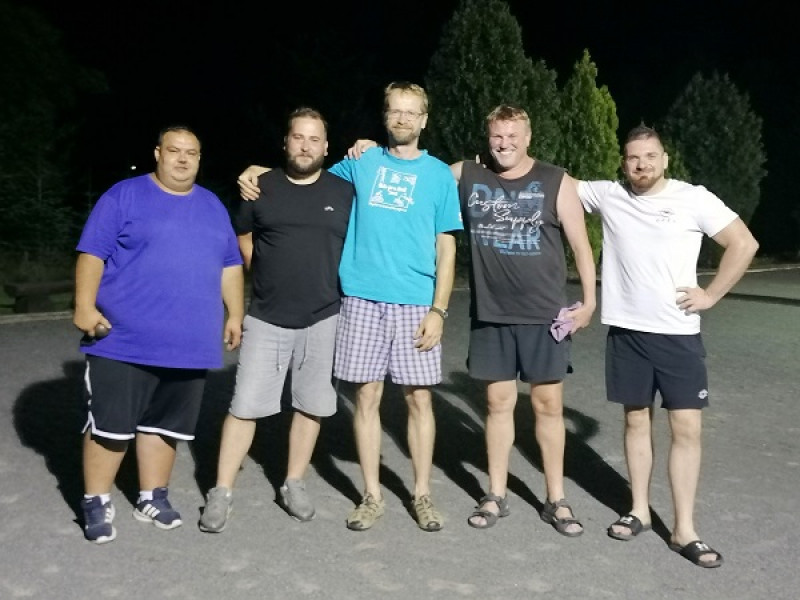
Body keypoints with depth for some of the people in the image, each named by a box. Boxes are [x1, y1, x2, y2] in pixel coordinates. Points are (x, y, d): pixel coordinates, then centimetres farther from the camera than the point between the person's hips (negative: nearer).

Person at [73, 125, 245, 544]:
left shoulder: (213, 207, 14)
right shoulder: (124, 196, -1)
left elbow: (230, 265, 18)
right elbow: (92, 254, -5)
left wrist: (235, 314, 12)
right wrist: (85, 306, -14)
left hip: (189, 344, 4)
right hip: (123, 341, -4)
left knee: (166, 426, 13)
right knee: (109, 427, 1)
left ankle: (152, 498, 27)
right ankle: (96, 503, 17)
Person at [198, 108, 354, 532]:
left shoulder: (345, 192, 1)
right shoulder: (261, 187, 2)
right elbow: (243, 237, 16)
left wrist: (339, 285, 4)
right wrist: (269, 278, 13)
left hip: (323, 319, 1)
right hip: (266, 319, 0)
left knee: (310, 405, 9)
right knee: (245, 405, -1)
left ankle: (294, 485, 25)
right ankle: (221, 493, 10)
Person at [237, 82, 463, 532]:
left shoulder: (439, 174, 5)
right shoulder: (363, 162, 9)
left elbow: (446, 248, 3)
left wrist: (438, 309, -6)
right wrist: (261, 171, 7)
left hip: (415, 303, -1)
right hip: (363, 299, 1)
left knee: (419, 397, 3)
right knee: (367, 395, 4)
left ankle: (423, 494, 18)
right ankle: (373, 495, 18)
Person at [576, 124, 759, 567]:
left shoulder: (693, 198, -4)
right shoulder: (607, 196, 2)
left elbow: (744, 244, -2)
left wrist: (711, 295, -5)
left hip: (678, 334, -2)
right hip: (626, 332, 2)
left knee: (687, 427, -2)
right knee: (636, 419, 12)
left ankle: (684, 530, 9)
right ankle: (640, 511, 26)